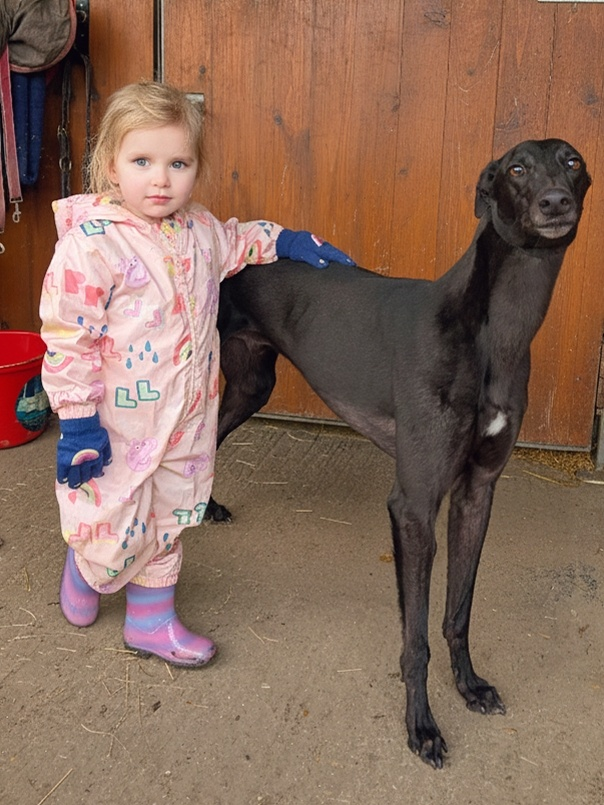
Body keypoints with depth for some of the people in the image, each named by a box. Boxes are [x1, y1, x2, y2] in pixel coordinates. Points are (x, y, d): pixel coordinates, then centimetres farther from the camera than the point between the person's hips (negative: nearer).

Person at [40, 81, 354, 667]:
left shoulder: (197, 229, 0)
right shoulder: (90, 244, -20)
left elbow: (235, 242, 25)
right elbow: (66, 339, -18)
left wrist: (289, 242, 13)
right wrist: (76, 422, -18)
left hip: (184, 421, 6)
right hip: (116, 428, -6)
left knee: (167, 523, 17)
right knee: (115, 530, 7)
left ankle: (150, 620, 36)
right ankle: (83, 568, 42)